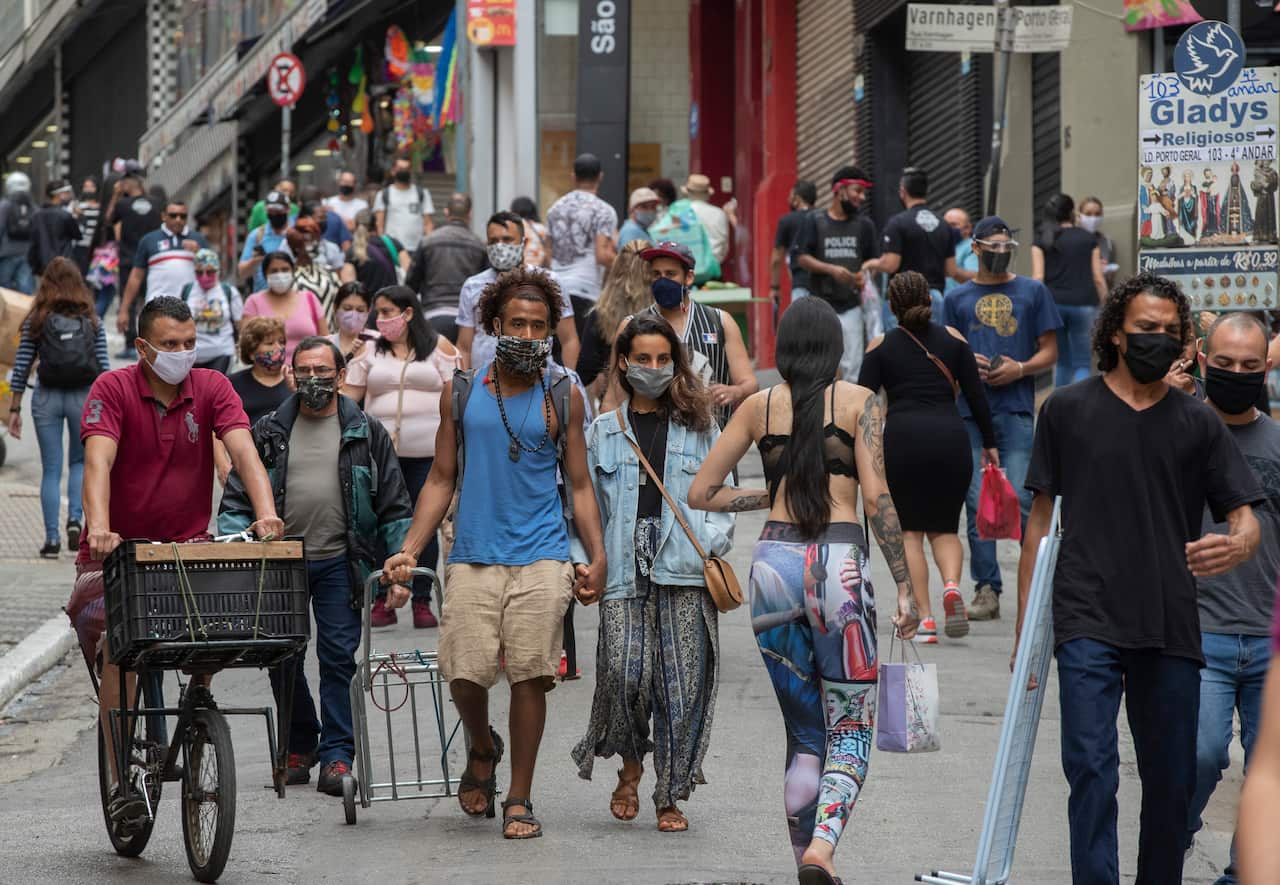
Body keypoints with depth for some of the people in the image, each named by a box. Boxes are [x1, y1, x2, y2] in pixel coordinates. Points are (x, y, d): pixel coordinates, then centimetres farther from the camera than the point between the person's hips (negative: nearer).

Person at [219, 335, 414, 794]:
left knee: (339, 657, -6)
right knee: (282, 660, 5)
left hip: (339, 563, -2)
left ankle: (336, 755, -1)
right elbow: (237, 499, 9)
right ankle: (299, 745, 23)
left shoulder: (366, 433, 7)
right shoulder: (268, 433, 9)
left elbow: (395, 507, 8)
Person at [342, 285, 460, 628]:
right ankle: (382, 600, 6)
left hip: (427, 451, -2)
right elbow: (349, 394, 10)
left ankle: (422, 601, 8)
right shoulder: (371, 351, 10)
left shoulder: (438, 347, 4)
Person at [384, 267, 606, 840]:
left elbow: (578, 486, 11)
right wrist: (409, 550, 2)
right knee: (464, 674, -6)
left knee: (530, 675, -5)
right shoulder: (461, 393, 9)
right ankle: (482, 749, 27)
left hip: (541, 559, -1)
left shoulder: (562, 397, 8)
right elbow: (442, 480, 13)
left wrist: (597, 557, -1)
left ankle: (519, 799, 7)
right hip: (473, 557, 1)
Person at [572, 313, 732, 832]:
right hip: (625, 568, 0)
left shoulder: (698, 427, 13)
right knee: (625, 673, -14)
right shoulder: (603, 432, 15)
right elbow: (591, 504, 16)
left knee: (682, 681, -5)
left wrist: (714, 543, -6)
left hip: (684, 569, 0)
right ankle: (631, 767, 12)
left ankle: (671, 795, 6)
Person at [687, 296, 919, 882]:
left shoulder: (758, 406, 10)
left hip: (774, 563, 3)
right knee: (850, 730, 2)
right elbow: (877, 498, -6)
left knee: (804, 736, 15)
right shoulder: (860, 402, 3)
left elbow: (701, 492, 11)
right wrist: (905, 587, -5)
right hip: (839, 562, -3)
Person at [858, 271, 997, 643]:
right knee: (944, 528, 15)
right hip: (950, 438, 1)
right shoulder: (953, 339, 9)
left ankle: (924, 617, -4)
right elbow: (976, 396, 8)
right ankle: (952, 585, -16)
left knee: (909, 532, 7)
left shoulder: (881, 347, 5)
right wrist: (989, 444, 17)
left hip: (901, 438, -1)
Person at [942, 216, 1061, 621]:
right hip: (970, 410, 2)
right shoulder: (957, 298, 15)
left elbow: (1050, 352, 10)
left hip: (1016, 409, -2)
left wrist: (1019, 369, -9)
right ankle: (986, 588, 3)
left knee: (1020, 498, -12)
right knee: (977, 504, -1)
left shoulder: (1033, 292, 11)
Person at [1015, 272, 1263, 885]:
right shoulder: (1068, 410, 7)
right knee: (1091, 771, -12)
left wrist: (1239, 543, -19)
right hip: (1089, 622, -2)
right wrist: (1025, 622, 6)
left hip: (1171, 629, 2)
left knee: (1172, 781, 7)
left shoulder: (1198, 424, 11)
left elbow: (1244, 513, 7)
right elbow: (1041, 518, 10)